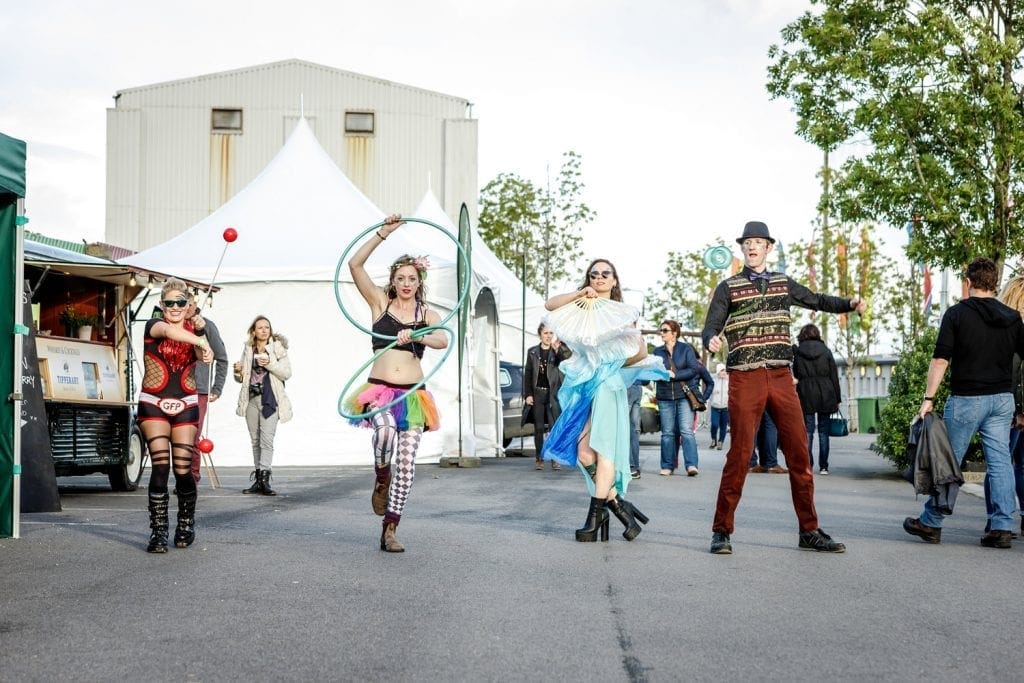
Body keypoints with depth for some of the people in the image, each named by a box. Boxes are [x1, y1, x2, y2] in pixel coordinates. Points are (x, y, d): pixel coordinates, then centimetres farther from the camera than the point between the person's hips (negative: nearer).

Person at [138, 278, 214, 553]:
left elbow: (204, 357, -12)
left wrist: (201, 329, -28)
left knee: (183, 470, -1)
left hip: (185, 407, 2)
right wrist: (199, 341, -38)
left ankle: (186, 526, 20)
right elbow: (169, 330, -28)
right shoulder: (154, 325, -2)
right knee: (160, 467, -12)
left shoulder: (195, 330, 9)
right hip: (153, 406, -2)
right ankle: (158, 531, -8)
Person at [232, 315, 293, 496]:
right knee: (255, 440, 8)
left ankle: (264, 479, -16)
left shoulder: (278, 347, 1)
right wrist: (238, 372, -4)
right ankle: (258, 480, 13)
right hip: (251, 399, 4)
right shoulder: (248, 349, 12)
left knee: (267, 440, -13)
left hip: (270, 399, -4)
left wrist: (269, 364, -17)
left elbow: (287, 373, -4)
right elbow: (241, 378, 19)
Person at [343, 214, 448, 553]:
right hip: (379, 390, -1)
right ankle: (380, 481, 1)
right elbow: (354, 264, -1)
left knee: (406, 464, -4)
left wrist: (415, 335, -29)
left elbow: (443, 340, -12)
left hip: (412, 395, 2)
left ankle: (389, 531, 8)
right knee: (385, 432, -32)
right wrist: (383, 233, -5)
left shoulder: (428, 315, 9)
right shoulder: (380, 303, 8)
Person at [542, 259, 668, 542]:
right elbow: (550, 304, 1)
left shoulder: (623, 312, 14)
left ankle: (597, 514, -18)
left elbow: (641, 351, 10)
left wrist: (613, 365, 6)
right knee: (583, 452, -8)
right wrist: (579, 294, -6)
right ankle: (618, 504, 0)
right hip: (583, 385, 3)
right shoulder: (579, 308, 19)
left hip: (608, 383, -3)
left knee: (602, 448, -15)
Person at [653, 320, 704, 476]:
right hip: (665, 397, 3)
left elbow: (693, 369, -6)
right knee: (667, 432, 4)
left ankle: (691, 465, -16)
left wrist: (674, 374, -15)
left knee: (686, 431, -11)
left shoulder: (686, 349, 2)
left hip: (684, 395, -3)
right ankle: (668, 466, 10)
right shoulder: (658, 351, 12)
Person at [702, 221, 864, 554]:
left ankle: (809, 531, 8)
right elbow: (710, 328, -1)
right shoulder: (728, 287, 5)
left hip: (781, 377, 4)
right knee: (740, 453, -6)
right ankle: (721, 531, 4)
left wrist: (850, 304, 7)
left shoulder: (783, 283, 15)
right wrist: (711, 340, -25)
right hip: (744, 379, -4)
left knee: (799, 452, 0)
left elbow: (817, 301, 25)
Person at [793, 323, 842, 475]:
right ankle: (823, 467, 5)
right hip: (825, 396, 1)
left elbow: (796, 377, 4)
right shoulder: (826, 351, 4)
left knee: (808, 431, 3)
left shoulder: (798, 352, 2)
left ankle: (807, 465, -2)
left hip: (806, 396, -1)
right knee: (823, 432, 6)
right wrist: (837, 399, 8)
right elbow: (834, 377, 4)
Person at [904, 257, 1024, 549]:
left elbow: (940, 360, -12)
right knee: (1000, 462, 4)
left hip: (966, 399, -4)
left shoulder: (957, 314, -7)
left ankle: (930, 523, 12)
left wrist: (928, 398, -11)